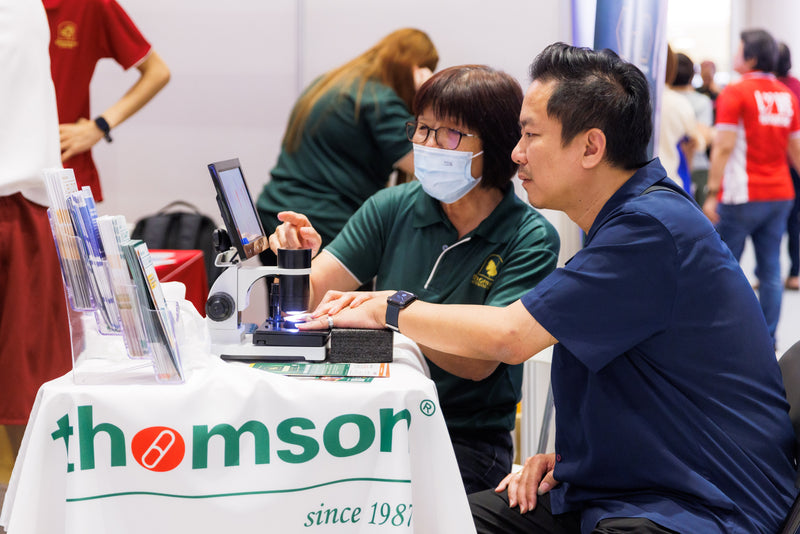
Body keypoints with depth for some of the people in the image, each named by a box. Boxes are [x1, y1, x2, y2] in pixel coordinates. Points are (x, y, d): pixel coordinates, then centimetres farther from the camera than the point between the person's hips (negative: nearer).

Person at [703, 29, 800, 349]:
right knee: (770, 269, 7)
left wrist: (712, 193, -14)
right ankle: (767, 341, 10)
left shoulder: (735, 92, -8)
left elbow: (724, 146, -14)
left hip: (742, 196, -6)